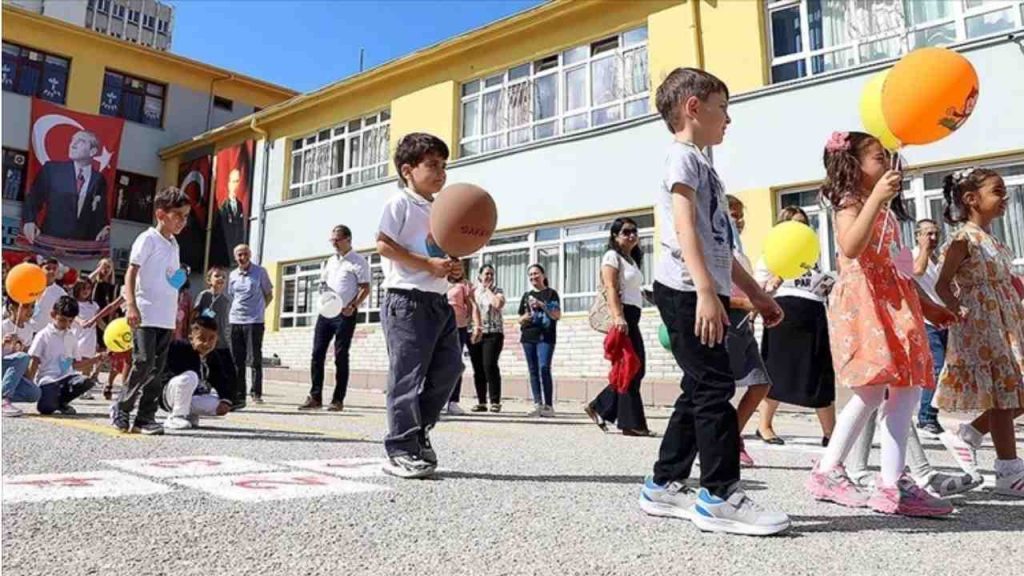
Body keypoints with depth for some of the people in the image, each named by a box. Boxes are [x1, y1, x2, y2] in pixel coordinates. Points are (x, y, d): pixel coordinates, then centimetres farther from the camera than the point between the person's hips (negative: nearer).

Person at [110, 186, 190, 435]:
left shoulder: (174, 244, 17)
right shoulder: (148, 239, -5)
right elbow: (131, 273, -10)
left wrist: (176, 313, 18)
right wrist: (131, 305, -21)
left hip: (166, 318, 7)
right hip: (145, 315, -7)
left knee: (157, 369, 7)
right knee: (144, 363, -11)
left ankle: (146, 417, 12)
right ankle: (121, 407, 8)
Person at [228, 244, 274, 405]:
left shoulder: (260, 272, 0)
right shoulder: (233, 275, 12)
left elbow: (269, 296, 5)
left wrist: (259, 310, 0)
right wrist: (235, 311, 10)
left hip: (254, 321, -4)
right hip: (235, 321, 5)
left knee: (255, 359, -3)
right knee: (237, 360, 6)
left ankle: (257, 393, 2)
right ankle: (239, 395, 12)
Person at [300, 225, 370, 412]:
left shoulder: (358, 262, -3)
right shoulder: (330, 262, 18)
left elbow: (365, 288, -8)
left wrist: (352, 306, -20)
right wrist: (322, 293, 1)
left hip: (345, 314, -6)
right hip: (325, 312, 6)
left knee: (341, 356, -1)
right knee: (317, 353, 2)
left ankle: (338, 400, 5)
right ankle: (315, 397, 7)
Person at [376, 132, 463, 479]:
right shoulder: (399, 203, -4)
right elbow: (384, 245, -14)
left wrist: (452, 265, 3)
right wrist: (429, 264, -18)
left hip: (439, 301, 9)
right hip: (407, 300, -9)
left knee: (448, 368, 8)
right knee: (407, 376, -6)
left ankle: (418, 432, 23)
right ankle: (401, 451, 3)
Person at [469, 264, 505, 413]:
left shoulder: (497, 291, 8)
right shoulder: (473, 291, 15)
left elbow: (498, 304, -13)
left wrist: (487, 289, -2)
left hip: (493, 333, -3)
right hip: (475, 333, 3)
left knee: (490, 366, -13)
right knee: (478, 368, 4)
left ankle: (495, 401, -8)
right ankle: (481, 402, 11)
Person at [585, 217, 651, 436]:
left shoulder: (632, 260, 25)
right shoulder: (612, 256, -3)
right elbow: (611, 289, -15)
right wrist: (618, 317, -27)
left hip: (632, 316, 9)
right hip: (623, 316, -9)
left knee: (636, 368, 8)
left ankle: (599, 407, 16)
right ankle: (632, 423, -1)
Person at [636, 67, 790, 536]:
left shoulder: (700, 164, 27)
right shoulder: (683, 156, -3)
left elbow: (719, 244, 27)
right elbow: (685, 228, -18)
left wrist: (755, 292, 25)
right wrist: (706, 292, -28)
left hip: (700, 291, 10)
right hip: (686, 291, -10)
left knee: (699, 390, 10)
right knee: (714, 387, -10)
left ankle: (664, 485, 18)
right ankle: (720, 496, -4)